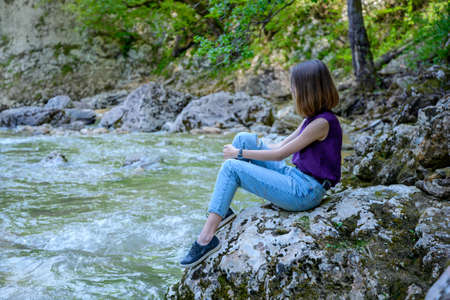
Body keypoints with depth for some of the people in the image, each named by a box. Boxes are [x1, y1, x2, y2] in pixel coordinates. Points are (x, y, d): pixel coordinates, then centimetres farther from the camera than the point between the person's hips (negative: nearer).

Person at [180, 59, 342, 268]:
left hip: (306, 192, -9)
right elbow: (282, 145, 15)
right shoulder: (313, 118, 11)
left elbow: (281, 154, -16)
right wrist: (244, 146, 11)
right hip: (297, 178, 9)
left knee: (231, 168, -16)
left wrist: (240, 153, -6)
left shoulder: (323, 122, -19)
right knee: (244, 138, 2)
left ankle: (206, 239, -16)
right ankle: (221, 210, 1)